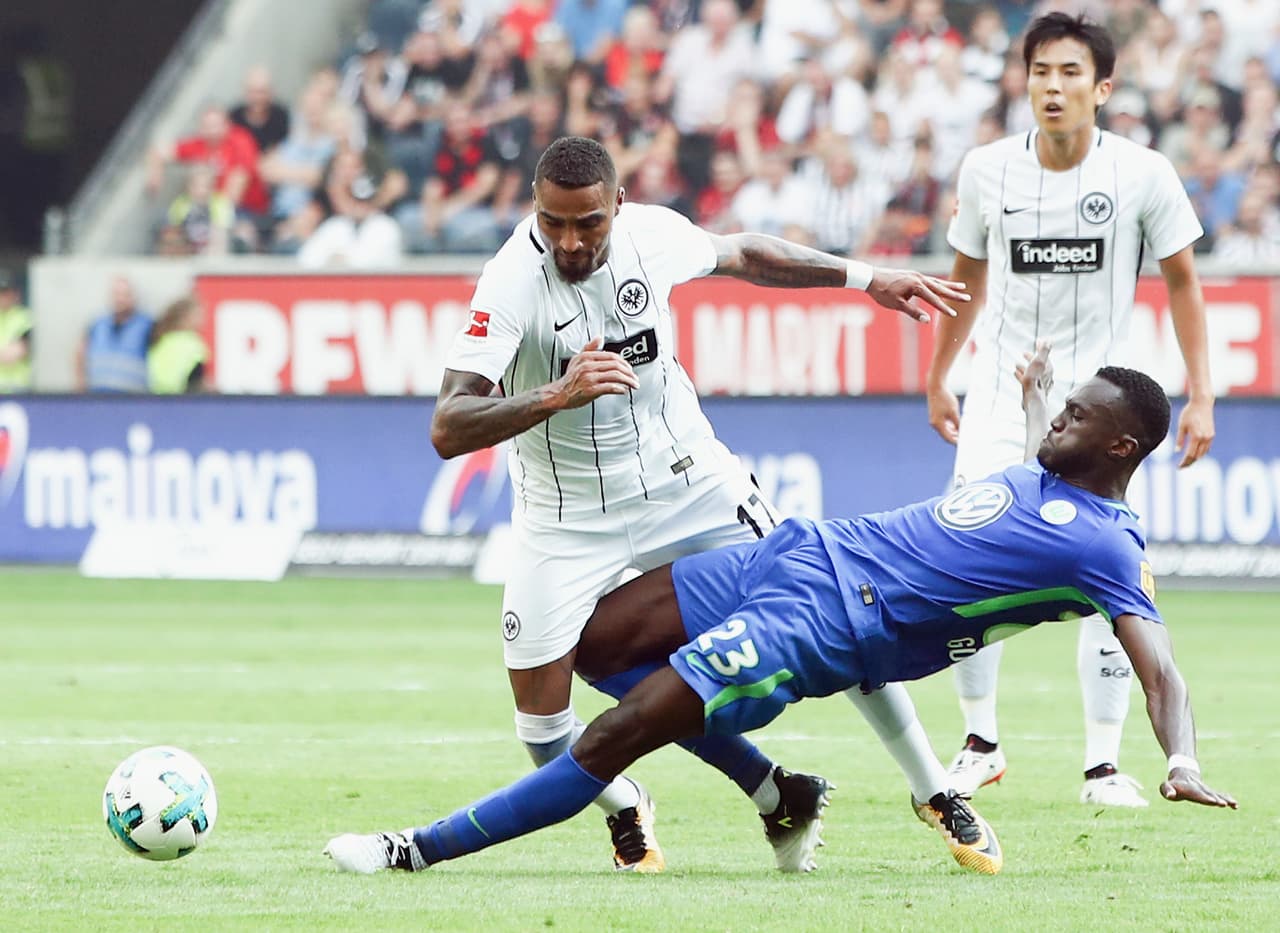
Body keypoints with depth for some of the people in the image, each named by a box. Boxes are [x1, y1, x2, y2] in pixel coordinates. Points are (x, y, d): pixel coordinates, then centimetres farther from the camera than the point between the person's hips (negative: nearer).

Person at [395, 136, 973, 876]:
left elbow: (741, 256, 12)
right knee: (541, 715, -10)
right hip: (570, 521, -3)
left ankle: (937, 795, 11)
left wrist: (862, 278, 16)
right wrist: (556, 397, -50)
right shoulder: (512, 285, -27)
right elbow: (448, 431, -36)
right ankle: (626, 811, 23)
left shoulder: (653, 234, -13)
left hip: (684, 478, 3)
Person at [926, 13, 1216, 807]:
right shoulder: (987, 171, -3)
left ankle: (1104, 763, 2)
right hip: (1001, 390, 2)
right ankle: (981, 742, 8)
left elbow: (1183, 284, 1)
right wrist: (937, 379, 19)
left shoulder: (1143, 175, -9)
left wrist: (1200, 397, -3)